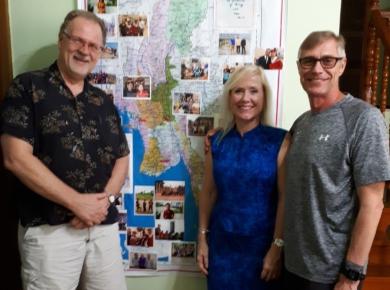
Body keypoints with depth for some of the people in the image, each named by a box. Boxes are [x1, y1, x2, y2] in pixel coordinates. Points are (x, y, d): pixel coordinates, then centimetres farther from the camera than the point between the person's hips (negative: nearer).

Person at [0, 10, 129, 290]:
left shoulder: (103, 101, 11)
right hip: (49, 229, -4)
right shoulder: (27, 87, -4)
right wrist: (77, 202, -15)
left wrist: (105, 200, -8)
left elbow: (122, 158, 11)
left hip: (104, 225, 5)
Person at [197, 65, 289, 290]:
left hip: (262, 244, -3)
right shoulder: (218, 141, 1)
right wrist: (202, 237, 7)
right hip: (222, 243, 3)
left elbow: (285, 197, -11)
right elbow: (209, 192, 5)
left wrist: (277, 247, -12)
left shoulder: (279, 140, -10)